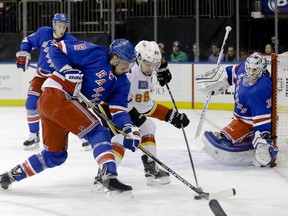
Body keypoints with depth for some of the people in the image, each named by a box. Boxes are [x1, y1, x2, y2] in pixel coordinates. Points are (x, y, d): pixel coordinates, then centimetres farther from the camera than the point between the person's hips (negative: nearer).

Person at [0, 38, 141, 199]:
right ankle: (110, 178, -30)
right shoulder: (96, 54, -8)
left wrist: (129, 128, -14)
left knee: (55, 155, 17)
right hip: (57, 96, -9)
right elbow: (57, 49, -7)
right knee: (98, 132, -17)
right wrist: (68, 71, -19)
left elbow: (117, 110, 3)